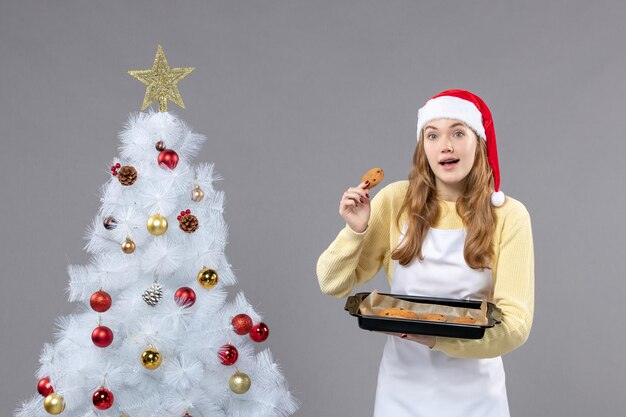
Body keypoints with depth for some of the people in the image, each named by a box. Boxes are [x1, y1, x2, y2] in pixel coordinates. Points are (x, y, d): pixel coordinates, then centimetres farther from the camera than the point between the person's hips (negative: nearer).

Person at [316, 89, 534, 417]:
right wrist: (356, 231, -22)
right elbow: (333, 285, -4)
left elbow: (515, 323, -14)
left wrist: (438, 338, -29)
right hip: (402, 386, 2)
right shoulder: (396, 201, -8)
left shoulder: (509, 215, -11)